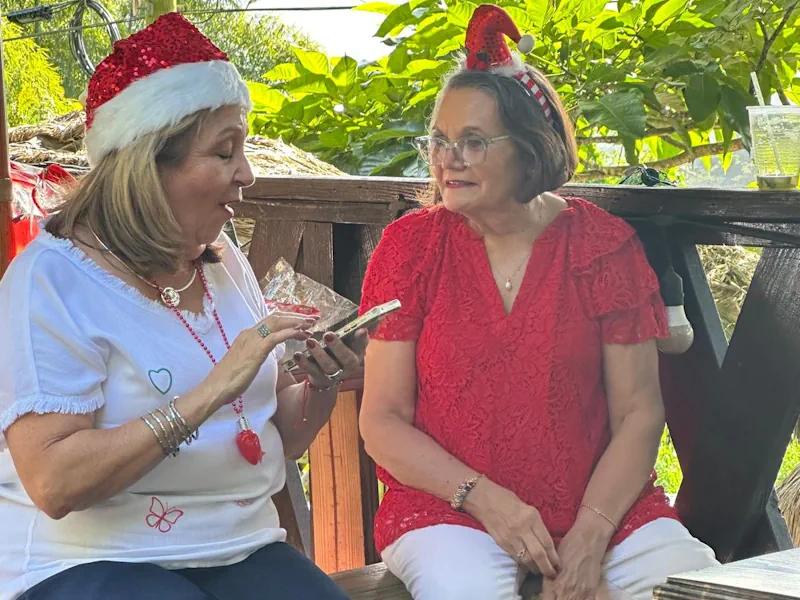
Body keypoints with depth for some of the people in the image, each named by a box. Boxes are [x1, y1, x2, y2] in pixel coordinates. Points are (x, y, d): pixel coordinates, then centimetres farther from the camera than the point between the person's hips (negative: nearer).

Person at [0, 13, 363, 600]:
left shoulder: (225, 263, 12)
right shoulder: (52, 278, -11)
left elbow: (276, 439, 18)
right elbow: (52, 483, -21)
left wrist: (323, 384, -3)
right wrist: (209, 394, -24)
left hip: (243, 548, 7)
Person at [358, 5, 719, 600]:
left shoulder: (604, 244, 2)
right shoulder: (409, 246, 1)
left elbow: (637, 413, 0)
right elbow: (383, 421, 0)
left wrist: (587, 538, -14)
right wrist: (485, 499, -15)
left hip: (600, 503, 2)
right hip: (447, 503, -2)